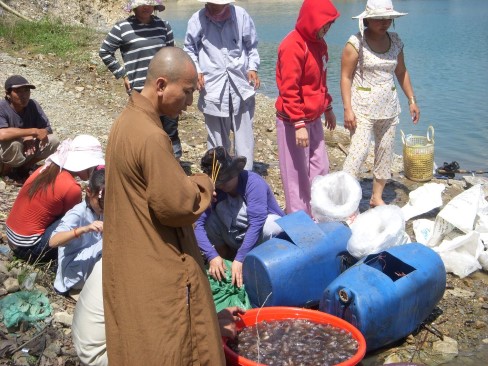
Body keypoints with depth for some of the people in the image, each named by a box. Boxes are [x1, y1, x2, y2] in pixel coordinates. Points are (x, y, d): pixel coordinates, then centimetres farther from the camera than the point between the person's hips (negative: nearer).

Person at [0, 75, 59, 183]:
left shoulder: (32, 105, -8)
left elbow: (47, 129, -7)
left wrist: (31, 137, -27)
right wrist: (34, 131, -35)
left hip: (27, 151, 5)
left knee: (53, 141, -16)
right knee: (13, 143, -37)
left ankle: (23, 168, 3)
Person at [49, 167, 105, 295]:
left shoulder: (103, 212, 2)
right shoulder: (77, 214, -19)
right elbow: (53, 241, -32)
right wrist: (84, 229, -44)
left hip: (93, 266, 7)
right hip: (74, 273, -7)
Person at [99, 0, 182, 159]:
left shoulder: (164, 25, 6)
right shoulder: (122, 27, -4)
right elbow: (104, 51, 4)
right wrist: (122, 75, -1)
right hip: (140, 91, -3)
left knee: (170, 131, 7)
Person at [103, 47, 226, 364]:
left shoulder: (128, 119, 6)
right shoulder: (151, 137, -26)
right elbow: (178, 206, -22)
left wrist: (189, 185, 2)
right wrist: (203, 184, -4)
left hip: (132, 260, 10)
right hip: (159, 269, -10)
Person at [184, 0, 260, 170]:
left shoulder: (241, 16, -3)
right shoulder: (197, 19, -4)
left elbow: (252, 46, 10)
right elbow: (189, 49, 9)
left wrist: (253, 68, -4)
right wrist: (196, 71, -5)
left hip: (241, 84, 1)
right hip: (213, 86, 0)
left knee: (244, 134, 5)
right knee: (217, 135, 8)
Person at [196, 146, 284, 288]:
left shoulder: (253, 182, -27)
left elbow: (256, 223, -35)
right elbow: (197, 223, -26)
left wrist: (240, 259, -41)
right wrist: (212, 255, -39)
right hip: (238, 240, 3)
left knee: (269, 226, -37)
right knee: (207, 216, -21)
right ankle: (225, 255, -3)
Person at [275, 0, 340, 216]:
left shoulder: (318, 43, 10)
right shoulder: (293, 46, -18)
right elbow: (288, 90, -22)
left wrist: (327, 108, 23)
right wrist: (299, 124, -25)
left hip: (314, 119, 9)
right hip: (293, 122, -9)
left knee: (320, 169, 13)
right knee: (297, 173, 1)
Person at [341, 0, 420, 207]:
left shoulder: (396, 41, 5)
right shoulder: (356, 42, -11)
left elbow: (401, 72, 15)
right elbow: (346, 77, -11)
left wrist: (412, 100, 13)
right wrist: (347, 109, -17)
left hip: (389, 107, 6)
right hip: (363, 108, -6)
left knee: (385, 151, 10)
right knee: (359, 150, -15)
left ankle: (377, 196, 24)